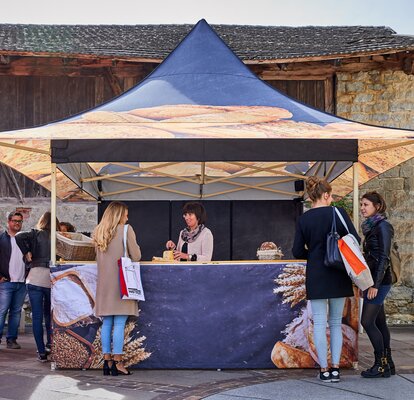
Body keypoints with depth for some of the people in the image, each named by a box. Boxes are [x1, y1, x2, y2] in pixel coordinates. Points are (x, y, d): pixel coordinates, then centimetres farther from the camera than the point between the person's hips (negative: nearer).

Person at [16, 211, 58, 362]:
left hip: (35, 279, -1)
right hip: (52, 280, 1)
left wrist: (26, 253, -2)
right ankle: (50, 344, 18)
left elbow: (19, 236, -12)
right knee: (49, 315, 21)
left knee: (37, 317, 3)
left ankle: (42, 352, 2)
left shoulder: (37, 234, 3)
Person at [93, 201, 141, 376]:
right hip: (120, 282, -5)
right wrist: (136, 248, 14)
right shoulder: (126, 230, -5)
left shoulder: (98, 232, 11)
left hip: (104, 283, 5)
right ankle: (117, 362, -4)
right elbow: (136, 257, -6)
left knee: (106, 323, 8)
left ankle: (107, 361, 10)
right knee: (119, 324, -4)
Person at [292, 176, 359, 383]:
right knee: (336, 322, 11)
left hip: (315, 276, 0)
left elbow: (297, 252, 0)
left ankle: (324, 369, 4)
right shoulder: (338, 213, -6)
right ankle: (335, 368, 9)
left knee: (319, 323, 4)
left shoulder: (303, 219, -1)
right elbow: (355, 240, -8)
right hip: (338, 275, 0)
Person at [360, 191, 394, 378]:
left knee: (367, 321, -11)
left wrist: (375, 284, -20)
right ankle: (387, 364, 14)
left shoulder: (382, 226, -11)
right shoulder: (370, 226, 15)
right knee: (379, 322, 10)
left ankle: (381, 364, -4)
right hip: (372, 280, 9)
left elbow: (384, 257, -16)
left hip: (379, 281, -9)